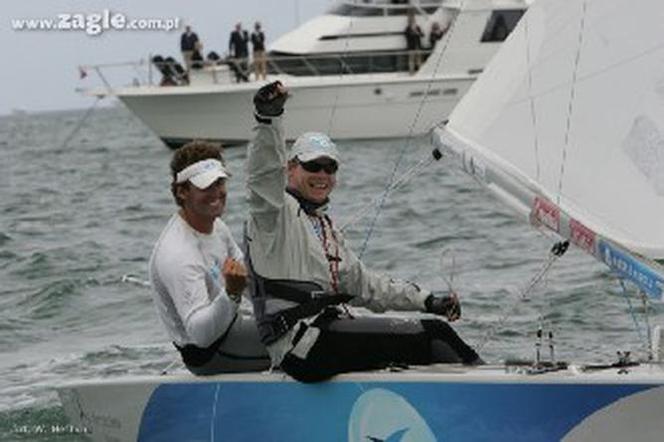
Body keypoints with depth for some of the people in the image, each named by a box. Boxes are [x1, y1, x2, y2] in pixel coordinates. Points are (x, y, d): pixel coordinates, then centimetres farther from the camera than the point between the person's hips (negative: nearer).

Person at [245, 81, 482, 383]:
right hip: (300, 344, -9)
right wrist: (268, 119, -38)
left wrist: (426, 301, 21)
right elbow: (264, 173, -21)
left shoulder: (325, 227, 27)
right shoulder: (276, 213, 0)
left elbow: (361, 283, 29)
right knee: (431, 333, -12)